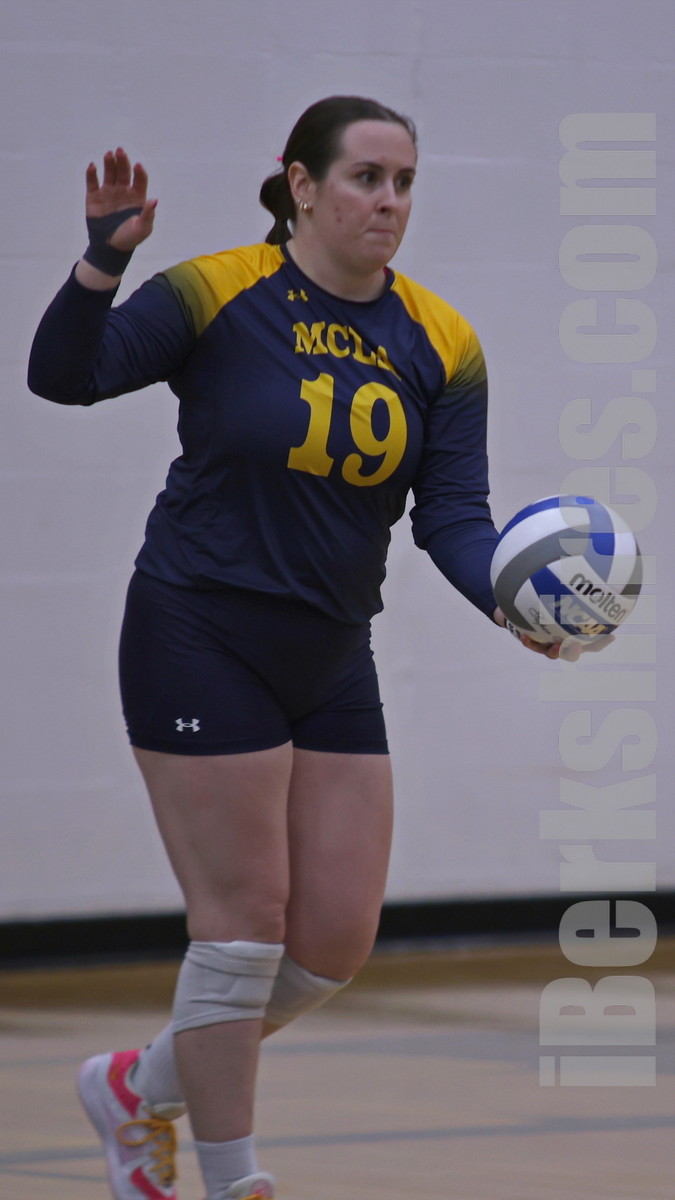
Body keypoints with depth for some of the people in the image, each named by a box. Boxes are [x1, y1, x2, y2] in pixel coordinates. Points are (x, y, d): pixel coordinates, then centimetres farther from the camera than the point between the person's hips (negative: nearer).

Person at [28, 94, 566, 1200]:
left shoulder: (440, 345, 1)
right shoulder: (218, 297, -11)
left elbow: (453, 516, -2)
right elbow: (65, 376, -18)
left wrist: (508, 600, -22)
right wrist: (103, 262, -34)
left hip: (332, 661, 6)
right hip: (201, 641, -6)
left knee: (338, 944, 6)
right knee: (245, 925, -6)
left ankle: (138, 1087, 27)